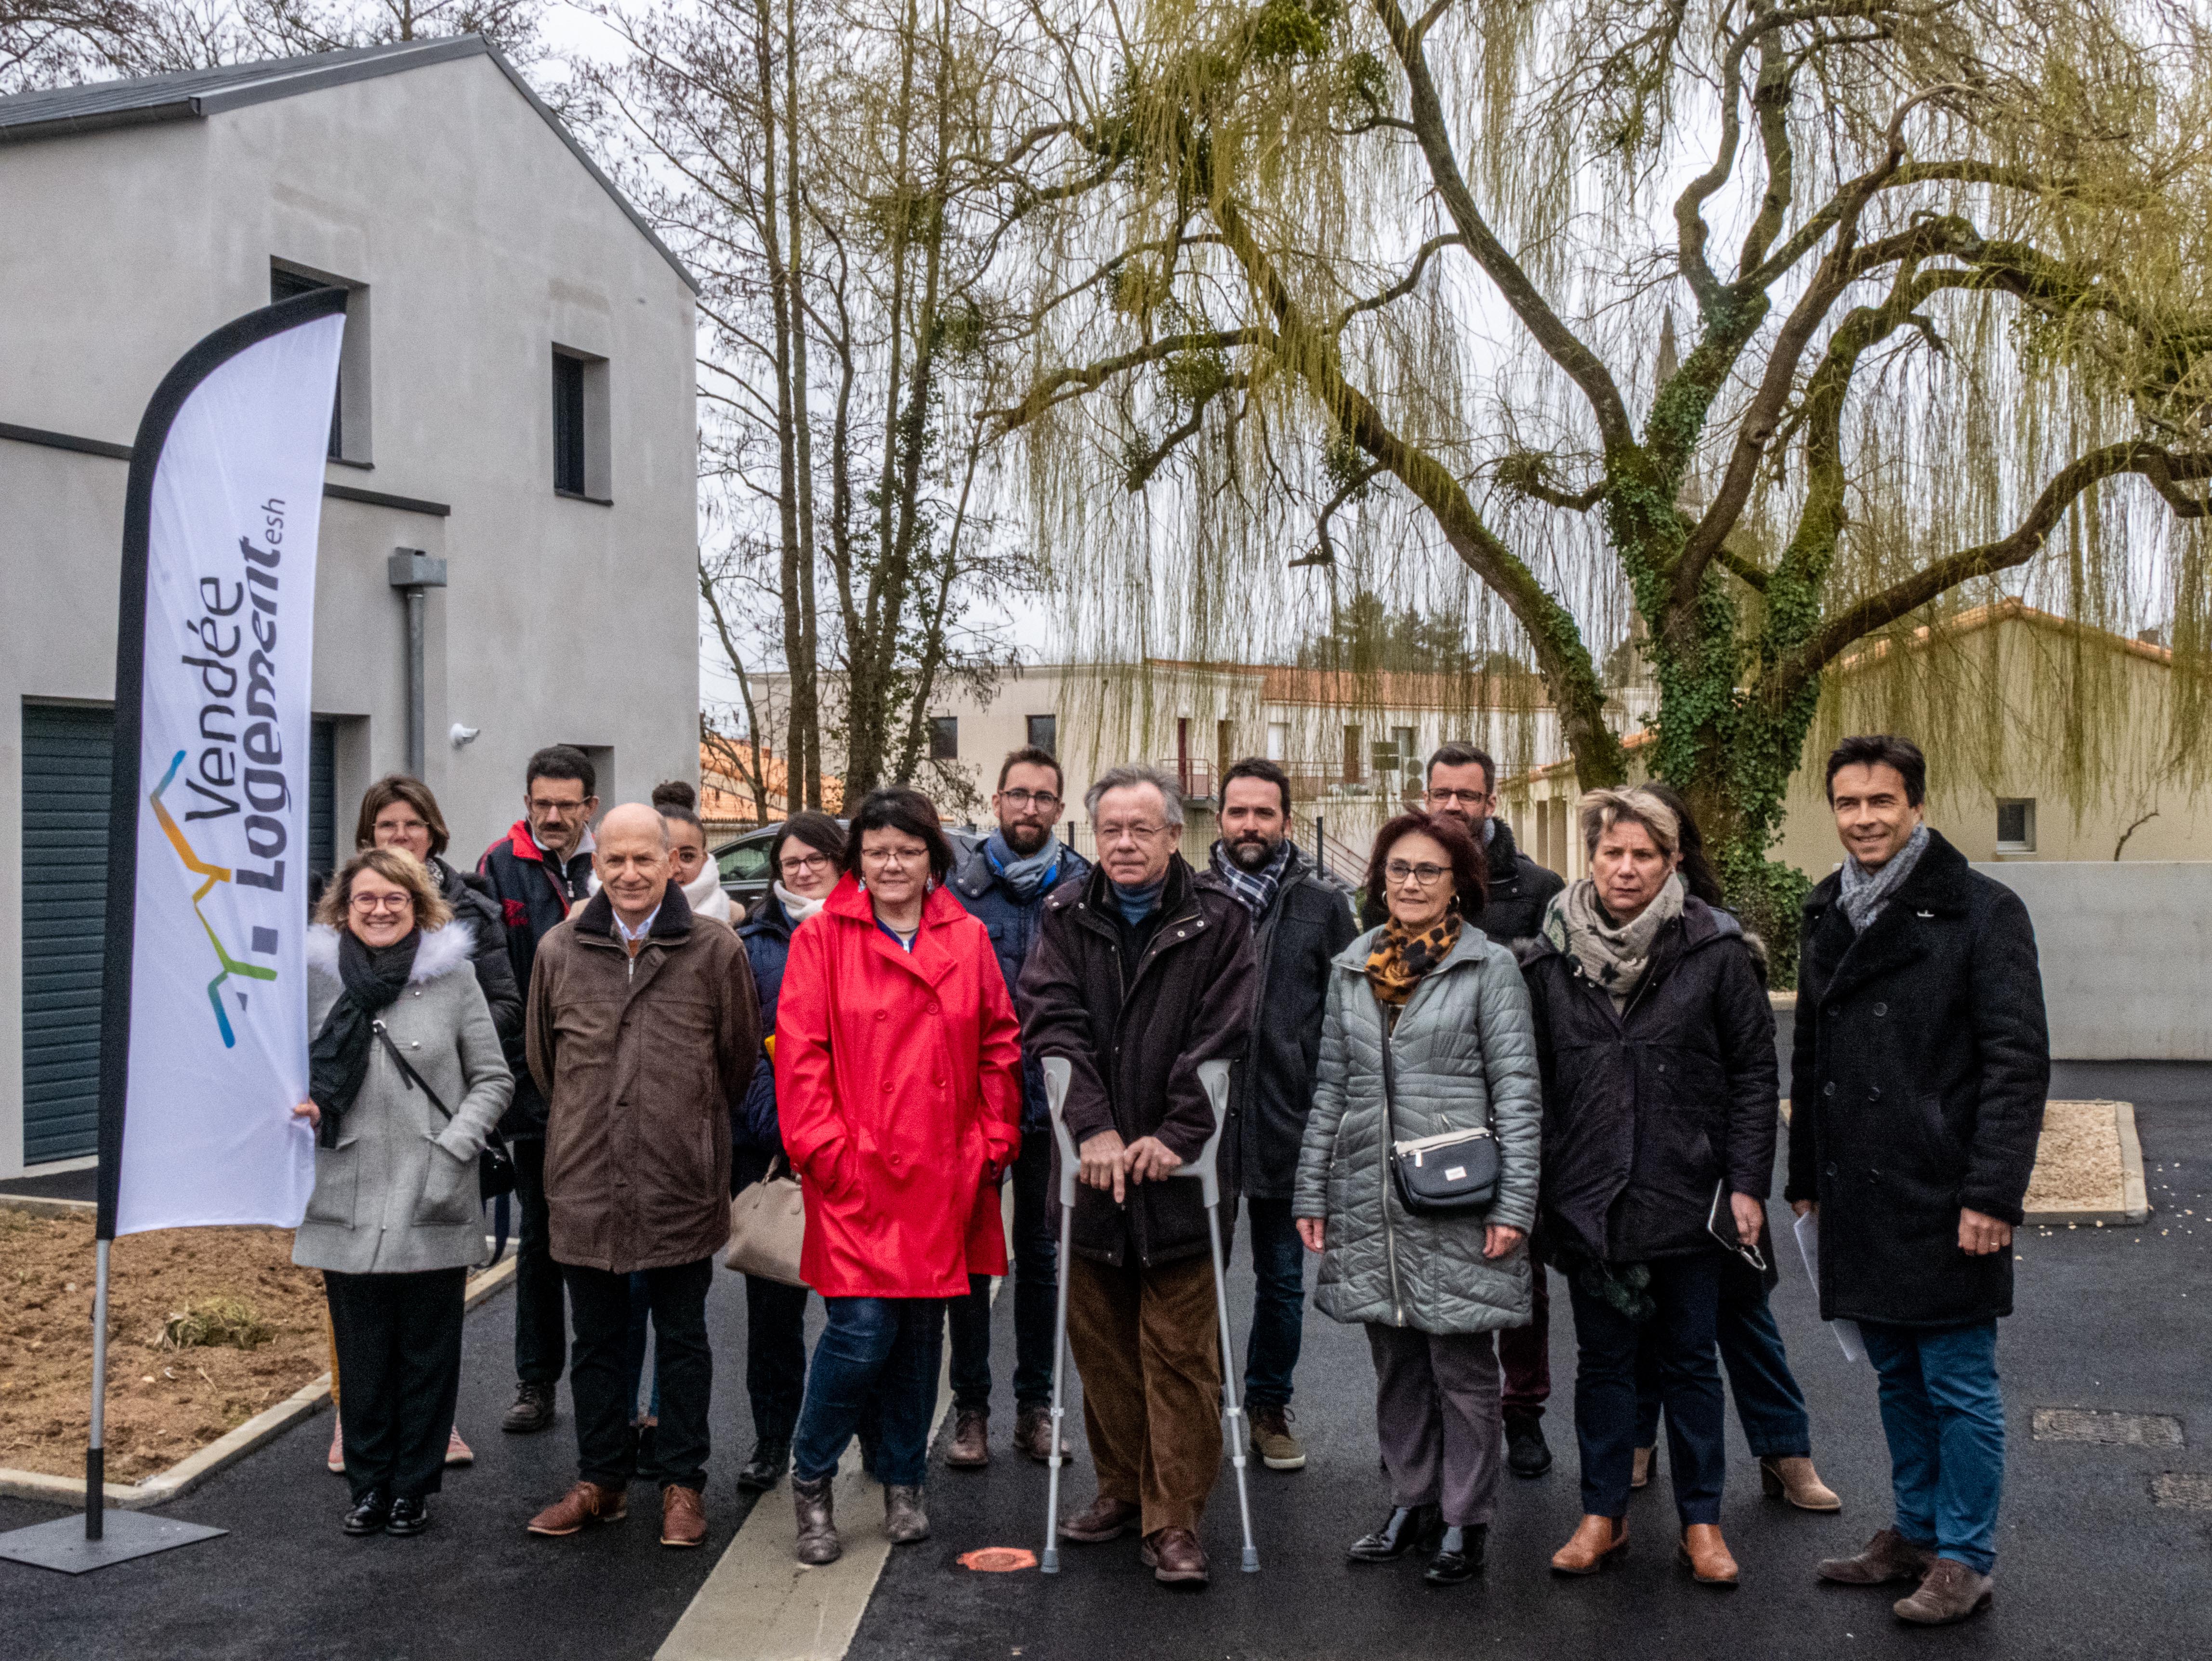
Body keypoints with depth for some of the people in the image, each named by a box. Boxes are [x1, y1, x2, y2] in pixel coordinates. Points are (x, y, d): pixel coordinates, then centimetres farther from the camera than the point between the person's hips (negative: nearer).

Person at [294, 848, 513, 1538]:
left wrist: (454, 1149, -8)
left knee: (427, 1351, 8)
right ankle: (369, 1484, 24)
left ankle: (413, 1487, 21)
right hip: (348, 1202, 1)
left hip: (433, 1203, -1)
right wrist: (301, 1105, -5)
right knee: (362, 1353, 8)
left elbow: (493, 1078, 3)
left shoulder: (452, 974, 0)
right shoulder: (317, 975, 3)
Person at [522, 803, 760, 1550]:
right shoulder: (560, 950, 2)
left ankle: (681, 1484, 22)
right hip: (585, 1182, 3)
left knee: (682, 1339, 10)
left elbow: (741, 1056, 5)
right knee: (596, 1340, 14)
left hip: (681, 1183, -2)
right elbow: (542, 1058, 16)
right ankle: (601, 1480, 27)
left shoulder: (715, 949, -5)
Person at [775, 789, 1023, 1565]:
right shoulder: (822, 937, -1)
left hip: (944, 1178, 4)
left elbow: (1000, 1045, 12)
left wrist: (995, 1141, 5)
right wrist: (823, 1149, -10)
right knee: (862, 1331, -9)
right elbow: (800, 1054, -4)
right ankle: (811, 1480, 14)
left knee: (922, 1329, 12)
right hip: (856, 1176, -3)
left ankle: (903, 1482, 29)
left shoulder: (967, 939, 8)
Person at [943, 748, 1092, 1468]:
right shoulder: (959, 887, 0)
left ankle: (1035, 1404, 23)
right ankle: (970, 1407, 19)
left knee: (1041, 1254, 11)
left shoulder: (1086, 888, 0)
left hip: (1050, 1096, 0)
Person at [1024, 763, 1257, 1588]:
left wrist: (1175, 1133, -15)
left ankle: (1175, 1520, 8)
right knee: (1102, 1341, 14)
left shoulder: (1218, 921, -2)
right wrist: (1094, 1128, -16)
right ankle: (1123, 1488, 30)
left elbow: (1222, 1039, -7)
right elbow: (1052, 1026, -5)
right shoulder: (1067, 917, 5)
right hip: (1093, 1167, 3)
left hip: (1180, 1166, -3)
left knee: (1181, 1352, -1)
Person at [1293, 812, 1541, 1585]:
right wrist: (1311, 1192, 11)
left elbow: (1518, 1090, -4)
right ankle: (1412, 1503, 26)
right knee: (1396, 1364, 13)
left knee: (1463, 1368, 3)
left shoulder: (1489, 966, -2)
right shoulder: (1352, 968, 11)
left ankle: (1465, 1521, 15)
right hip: (1370, 1200, 5)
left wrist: (1514, 1202, -10)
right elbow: (1330, 1086, 14)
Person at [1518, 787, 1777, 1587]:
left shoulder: (1713, 949, -4)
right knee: (1601, 1360, 13)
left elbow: (1753, 1072, -1)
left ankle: (1701, 1521, 25)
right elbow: (1529, 1080, 7)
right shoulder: (1549, 956, 1)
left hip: (1688, 1196, -1)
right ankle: (1603, 1514, 26)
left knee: (1690, 1360, 11)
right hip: (1586, 1197, 2)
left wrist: (1747, 1184, -5)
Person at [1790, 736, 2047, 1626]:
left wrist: (1994, 1193, -17)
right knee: (1898, 1378, 16)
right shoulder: (1827, 916, 12)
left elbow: (2019, 1061, -12)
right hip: (1859, 1200, 6)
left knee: (1958, 1385, 3)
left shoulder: (1981, 911, -8)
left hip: (1942, 1202, -6)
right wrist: (1804, 1176, 17)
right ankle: (1915, 1534, 29)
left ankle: (1965, 1560, 16)